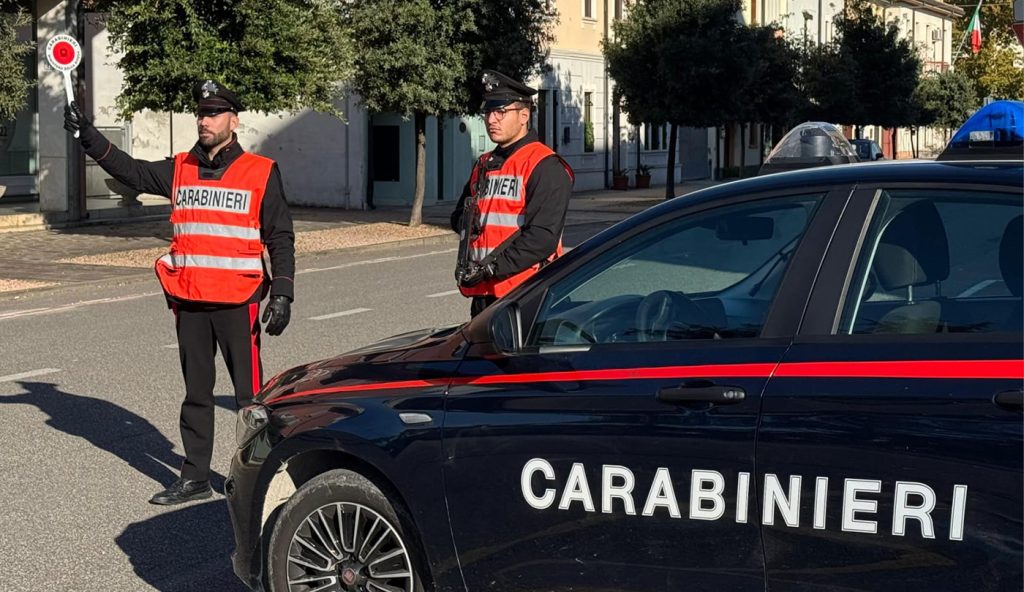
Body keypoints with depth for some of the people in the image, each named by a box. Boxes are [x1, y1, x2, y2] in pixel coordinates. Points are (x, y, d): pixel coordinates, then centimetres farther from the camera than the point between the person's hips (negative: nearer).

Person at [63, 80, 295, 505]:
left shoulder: (261, 173, -3)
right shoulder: (180, 169, 9)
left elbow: (280, 238, -3)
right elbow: (130, 171, 8)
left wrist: (282, 293, -10)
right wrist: (87, 135, -3)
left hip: (238, 302, -5)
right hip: (189, 301, 5)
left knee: (250, 394, 0)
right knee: (196, 393, 13)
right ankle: (195, 478, 22)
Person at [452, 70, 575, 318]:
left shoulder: (545, 166, -8)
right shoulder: (484, 166, 19)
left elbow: (543, 236, -18)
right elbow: (459, 216, 29)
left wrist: (494, 266, -21)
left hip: (526, 298, -8)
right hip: (482, 294, 8)